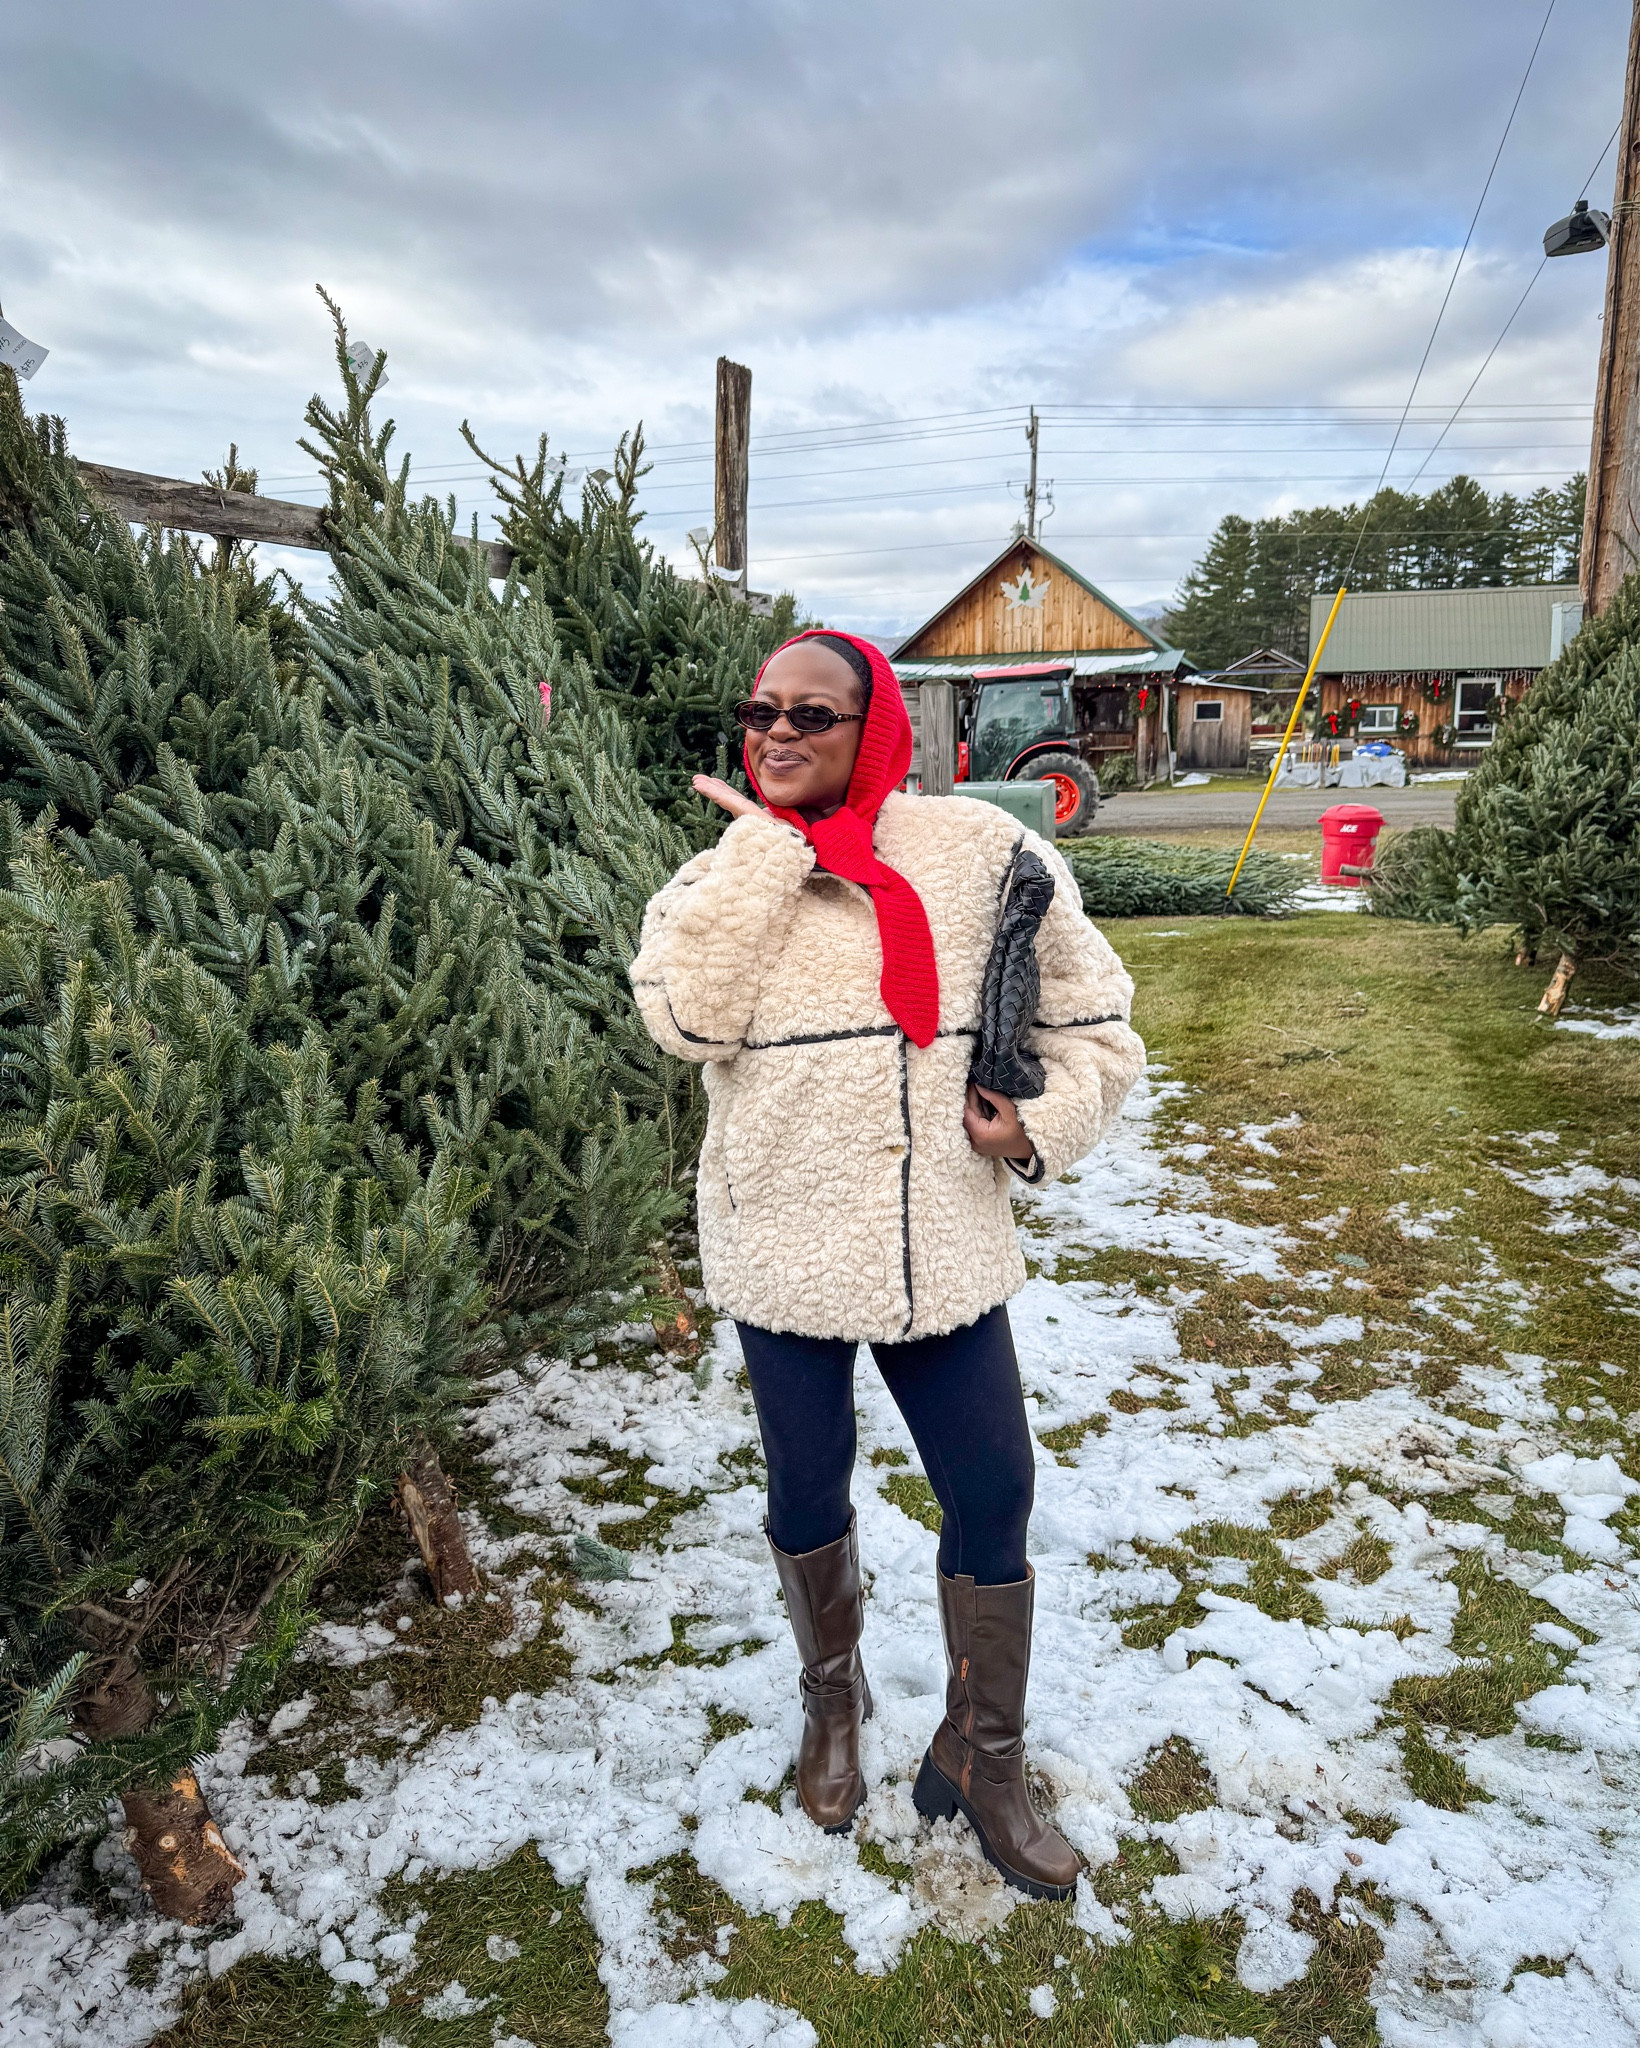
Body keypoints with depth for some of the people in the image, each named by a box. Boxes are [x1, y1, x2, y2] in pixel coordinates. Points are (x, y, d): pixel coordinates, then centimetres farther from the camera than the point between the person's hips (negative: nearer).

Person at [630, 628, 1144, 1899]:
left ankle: (983, 1757, 36)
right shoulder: (724, 874, -2)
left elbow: (1093, 1022, 3)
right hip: (783, 1246, 1)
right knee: (808, 1490, 18)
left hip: (942, 1250, 0)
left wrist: (1041, 1128, -14)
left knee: (992, 1501, 9)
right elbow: (687, 1016, -23)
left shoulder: (981, 850, -5)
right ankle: (833, 1699, 48)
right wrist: (767, 843, -18)